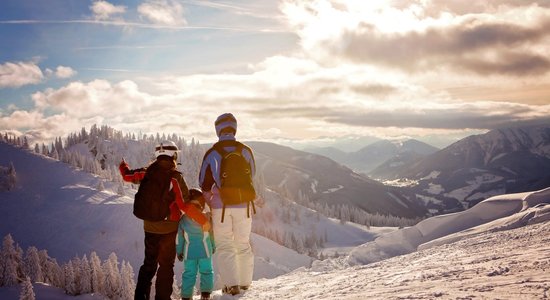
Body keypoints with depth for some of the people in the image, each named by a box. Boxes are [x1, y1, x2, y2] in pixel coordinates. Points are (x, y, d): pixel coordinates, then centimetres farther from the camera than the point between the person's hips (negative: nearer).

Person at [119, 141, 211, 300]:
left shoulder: (147, 173, -3)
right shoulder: (175, 177, -17)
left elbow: (128, 175, 15)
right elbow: (185, 205, -22)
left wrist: (123, 166, 38)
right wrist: (203, 220, -15)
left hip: (150, 227, 5)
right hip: (169, 228, -5)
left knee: (149, 263, 18)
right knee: (166, 265, 7)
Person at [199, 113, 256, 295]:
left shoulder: (212, 153, -7)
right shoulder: (245, 151, -1)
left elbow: (204, 183, -2)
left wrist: (209, 202, 13)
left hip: (220, 205, -2)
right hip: (243, 205, 2)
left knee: (224, 246, 7)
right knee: (243, 244, 16)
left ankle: (231, 283, -2)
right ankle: (245, 281, 21)